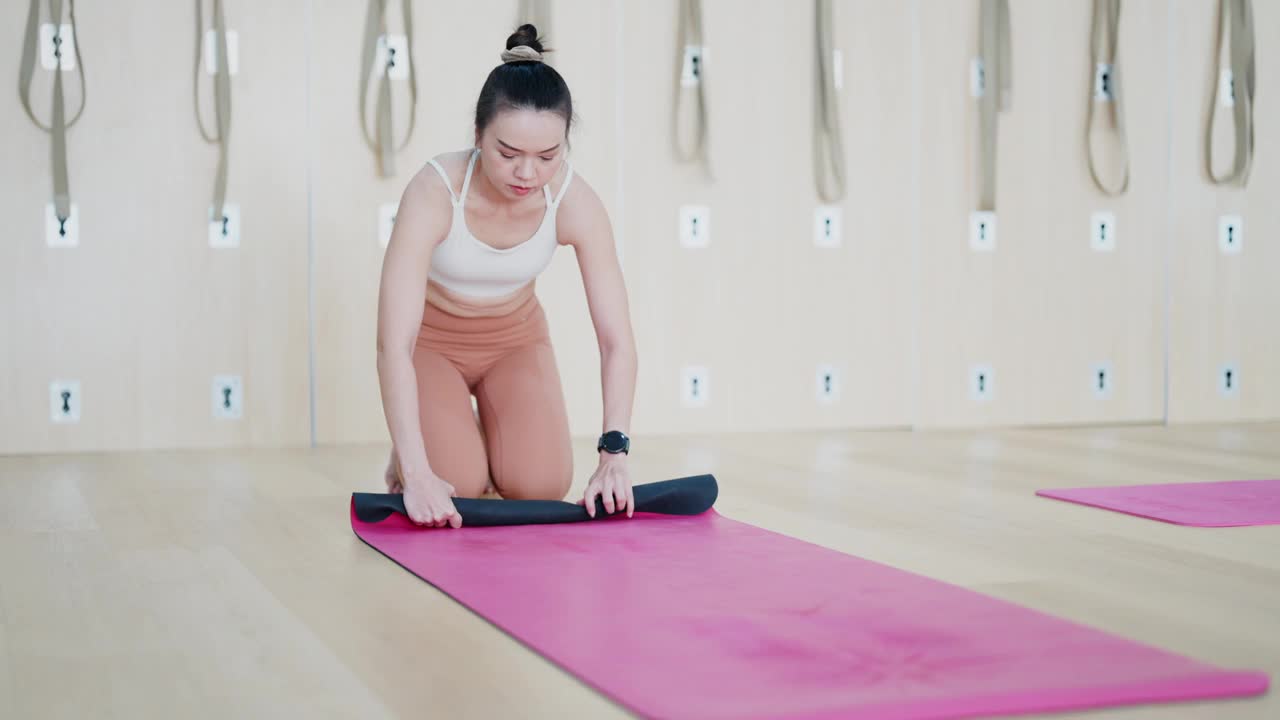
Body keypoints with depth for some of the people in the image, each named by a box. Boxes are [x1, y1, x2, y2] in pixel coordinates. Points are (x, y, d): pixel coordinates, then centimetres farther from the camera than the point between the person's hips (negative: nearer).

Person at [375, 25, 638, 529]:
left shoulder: (576, 202, -27)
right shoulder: (434, 193, -35)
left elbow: (617, 340, -23)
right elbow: (394, 344, -38)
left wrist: (614, 453, -33)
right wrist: (418, 473, -44)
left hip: (516, 336, 3)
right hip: (432, 338, -2)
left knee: (541, 486, -16)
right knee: (456, 486, -21)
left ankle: (491, 445, 18)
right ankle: (405, 459, 14)